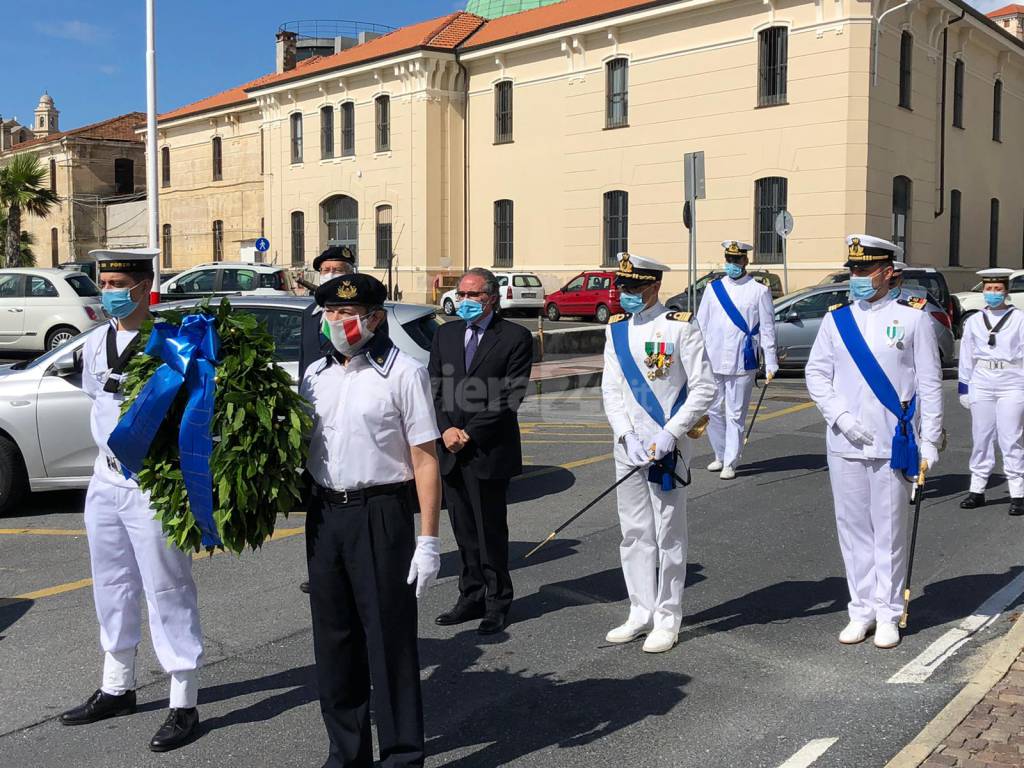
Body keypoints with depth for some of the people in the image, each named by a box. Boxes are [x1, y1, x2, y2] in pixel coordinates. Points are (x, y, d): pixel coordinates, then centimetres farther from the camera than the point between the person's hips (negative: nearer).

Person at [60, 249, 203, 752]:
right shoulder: (95, 345, 8)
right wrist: (113, 444, 12)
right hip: (106, 479, 8)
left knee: (167, 592, -1)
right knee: (112, 588, 19)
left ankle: (184, 706, 9)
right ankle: (116, 688, 36)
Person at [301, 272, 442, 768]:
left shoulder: (403, 373, -7)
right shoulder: (315, 375, 10)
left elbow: (425, 459, -10)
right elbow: (299, 443, 18)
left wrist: (428, 539, -14)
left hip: (380, 515, -6)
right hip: (324, 514, 6)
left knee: (389, 638, 1)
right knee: (334, 638, 13)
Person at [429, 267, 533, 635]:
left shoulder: (515, 337, -4)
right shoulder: (446, 333, 12)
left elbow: (510, 396, -10)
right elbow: (433, 387, 8)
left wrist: (470, 433, -12)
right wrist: (446, 429, -7)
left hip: (489, 450, -5)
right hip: (450, 450, 5)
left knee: (491, 531, 3)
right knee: (464, 531, 12)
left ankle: (496, 604, 16)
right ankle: (471, 598, 23)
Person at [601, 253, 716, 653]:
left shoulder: (680, 327, -7)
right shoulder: (616, 330, 8)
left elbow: (704, 388, -10)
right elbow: (610, 390, 6)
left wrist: (669, 435, -16)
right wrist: (627, 437, -8)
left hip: (668, 449, -5)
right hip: (627, 448, 5)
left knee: (668, 535, 3)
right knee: (634, 534, 12)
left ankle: (668, 619, 14)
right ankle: (641, 613, 24)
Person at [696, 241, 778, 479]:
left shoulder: (760, 291, 0)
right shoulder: (713, 289, 9)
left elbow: (767, 330, 1)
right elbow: (701, 325, 11)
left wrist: (771, 364, -3)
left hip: (741, 364, -3)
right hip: (712, 363, 3)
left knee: (735, 415, 1)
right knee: (713, 412, 9)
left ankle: (730, 464, 8)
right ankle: (720, 456, 26)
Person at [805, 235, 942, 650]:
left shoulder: (913, 318, -1)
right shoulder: (836, 319, 7)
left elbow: (929, 384, -1)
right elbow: (816, 373, 7)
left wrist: (929, 443, -5)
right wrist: (841, 417, -8)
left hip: (893, 445, -3)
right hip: (844, 444, 3)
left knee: (890, 531, 4)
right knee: (853, 529, 8)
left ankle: (888, 614, 16)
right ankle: (862, 610, 20)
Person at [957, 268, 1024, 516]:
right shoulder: (973, 321, 9)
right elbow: (966, 357, 12)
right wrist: (964, 387, 9)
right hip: (981, 386, 3)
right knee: (981, 439, 8)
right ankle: (977, 490, 15)